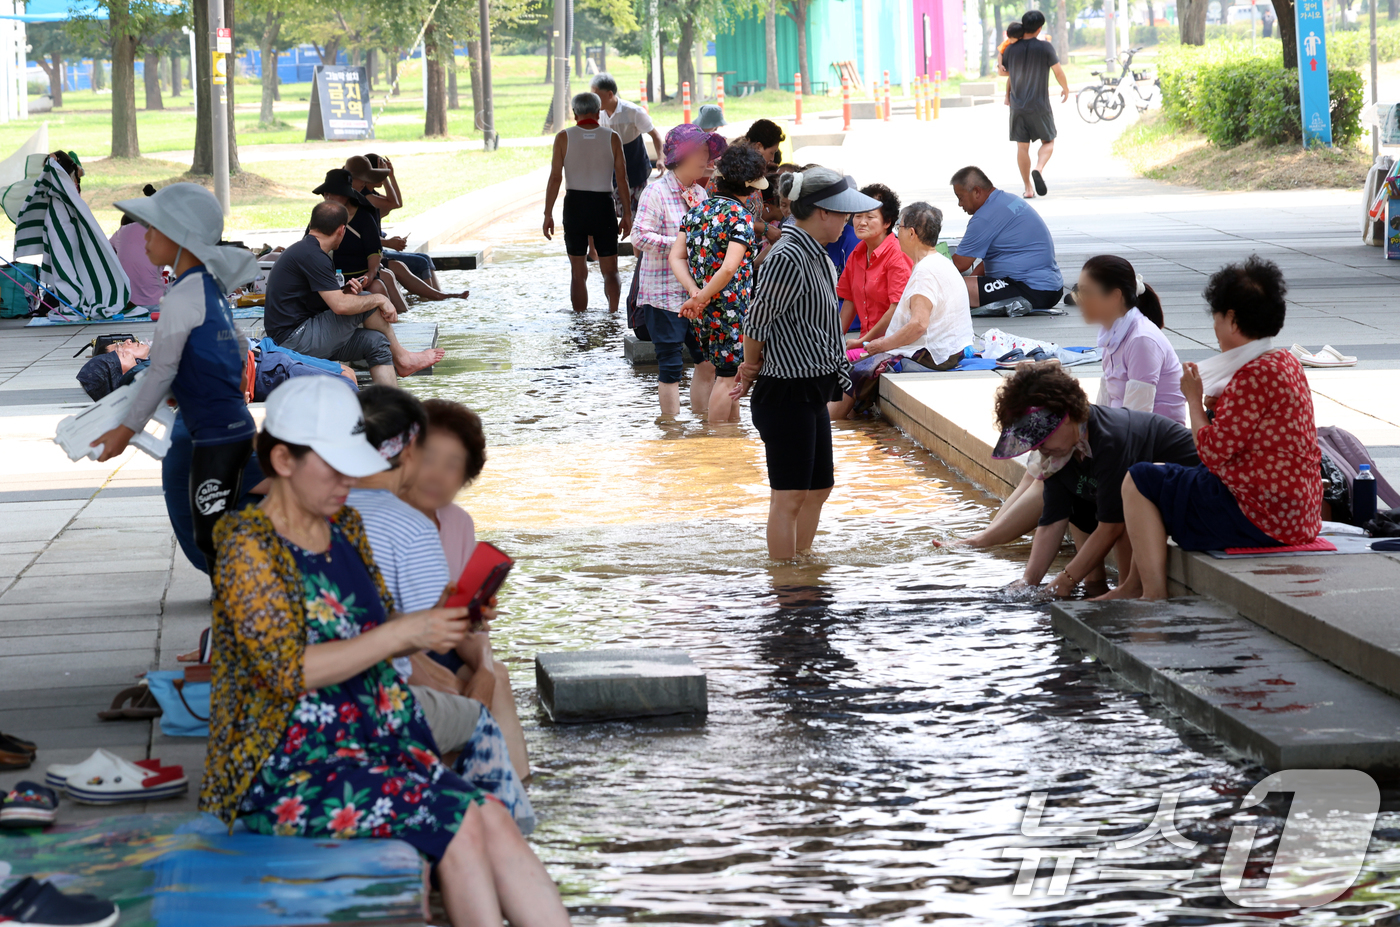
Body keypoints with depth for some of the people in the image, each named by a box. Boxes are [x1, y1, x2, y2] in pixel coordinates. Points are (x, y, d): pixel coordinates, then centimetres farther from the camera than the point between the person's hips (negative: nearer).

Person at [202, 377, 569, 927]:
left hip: (373, 743, 7)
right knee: (458, 822, -23)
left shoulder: (347, 529, 13)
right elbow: (290, 670, -19)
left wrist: (439, 620, 0)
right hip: (285, 772, -7)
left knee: (492, 823, -16)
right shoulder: (248, 547, -11)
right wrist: (405, 634, -21)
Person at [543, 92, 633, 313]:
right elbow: (622, 179, -1)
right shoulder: (612, 138, 0)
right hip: (603, 205, 0)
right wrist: (627, 213, 5)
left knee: (578, 272, 9)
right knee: (610, 270, 7)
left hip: (574, 205, 0)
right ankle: (613, 313, -13)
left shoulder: (564, 137, -1)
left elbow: (555, 178, -5)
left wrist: (548, 214, -1)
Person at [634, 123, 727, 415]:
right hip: (664, 293, -7)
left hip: (696, 292, 7)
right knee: (671, 366, -2)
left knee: (707, 360, 8)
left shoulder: (699, 192, 11)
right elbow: (640, 237, -19)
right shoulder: (656, 191, -11)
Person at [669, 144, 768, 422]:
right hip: (731, 308, -7)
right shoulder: (740, 217, -16)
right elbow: (729, 268, -26)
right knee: (726, 377, 3)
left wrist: (694, 292, -9)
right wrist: (701, 298, -18)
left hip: (702, 312, 7)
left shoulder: (696, 210, 6)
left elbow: (676, 257, 0)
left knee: (724, 373, 19)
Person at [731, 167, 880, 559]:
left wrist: (752, 372, 9)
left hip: (811, 393, 10)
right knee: (789, 495, -1)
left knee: (819, 487, 18)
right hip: (786, 394, -10)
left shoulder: (815, 255, 9)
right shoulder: (787, 259, -22)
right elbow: (756, 323, -16)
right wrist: (752, 371, 2)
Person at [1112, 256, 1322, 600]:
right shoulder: (1287, 362, 11)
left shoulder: (1254, 376, -21)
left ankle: (1154, 595, -4)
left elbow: (1213, 452, -20)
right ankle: (1133, 587, 30)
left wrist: (1194, 400, -5)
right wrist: (1214, 404, 2)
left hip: (1259, 518, -11)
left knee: (1138, 481, -2)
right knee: (1161, 474, 27)